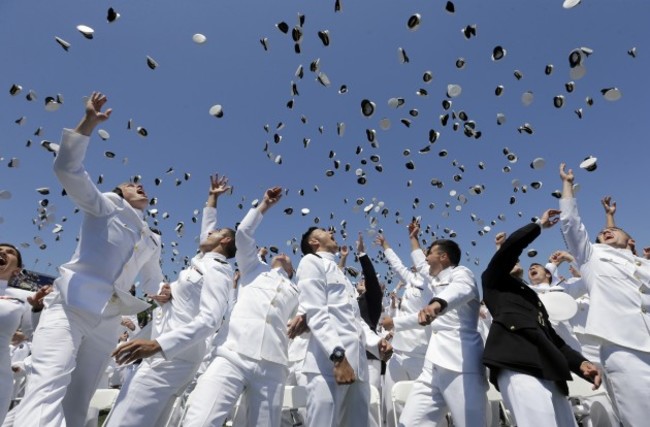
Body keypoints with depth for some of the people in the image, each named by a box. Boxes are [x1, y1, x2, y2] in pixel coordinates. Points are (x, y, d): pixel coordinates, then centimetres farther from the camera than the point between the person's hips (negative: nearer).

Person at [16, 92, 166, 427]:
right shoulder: (106, 206, 6)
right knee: (48, 387, -23)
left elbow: (154, 286, 26)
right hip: (70, 307, -5)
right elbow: (67, 168, -8)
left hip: (108, 322, 5)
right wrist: (89, 122, -18)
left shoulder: (152, 242, 19)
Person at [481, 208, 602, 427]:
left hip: (548, 370, 8)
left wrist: (580, 362, 7)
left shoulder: (529, 295, 34)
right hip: (519, 366, -8)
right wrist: (540, 224, 15)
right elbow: (511, 245, -1)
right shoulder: (493, 279, 14)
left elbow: (551, 335, 26)